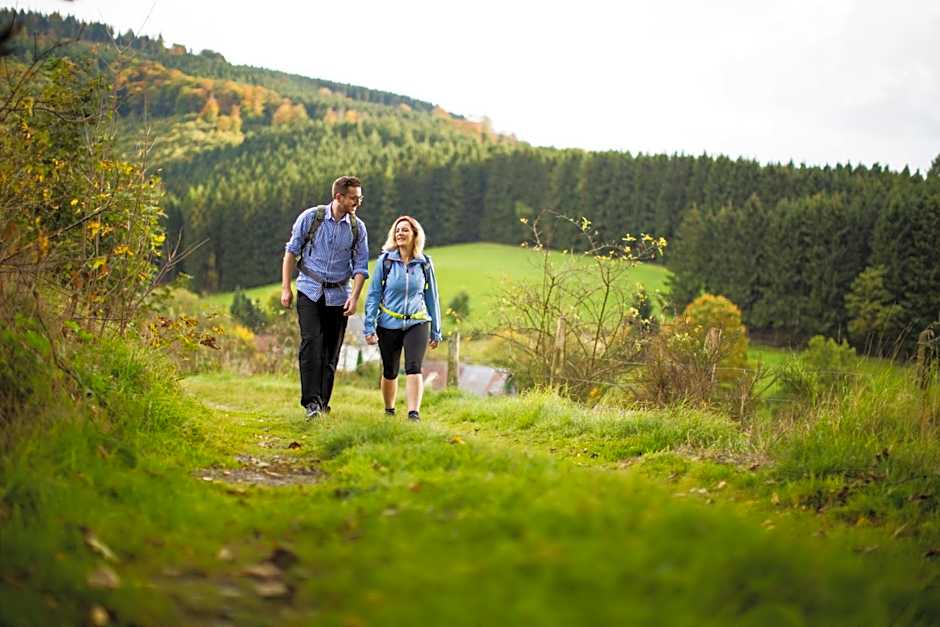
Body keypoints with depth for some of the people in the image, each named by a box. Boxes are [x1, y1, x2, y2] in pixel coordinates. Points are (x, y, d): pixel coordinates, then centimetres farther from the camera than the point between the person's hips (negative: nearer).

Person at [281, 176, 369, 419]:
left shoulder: (358, 228, 2)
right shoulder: (311, 217, -4)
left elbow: (360, 266, 3)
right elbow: (291, 251, 2)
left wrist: (354, 297, -11)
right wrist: (285, 288, -3)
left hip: (338, 296, 3)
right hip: (310, 291, -2)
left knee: (331, 350, 5)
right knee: (311, 342, -16)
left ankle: (323, 404, 14)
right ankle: (311, 401, -18)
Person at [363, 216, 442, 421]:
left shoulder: (424, 264, 3)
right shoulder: (385, 261, -1)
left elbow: (432, 298, 10)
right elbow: (373, 295, 1)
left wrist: (436, 332, 11)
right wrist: (369, 327, -6)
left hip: (417, 323, 0)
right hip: (388, 325, 0)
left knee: (414, 367, -18)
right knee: (390, 372, 11)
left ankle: (414, 413, -23)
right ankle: (389, 411, 31)